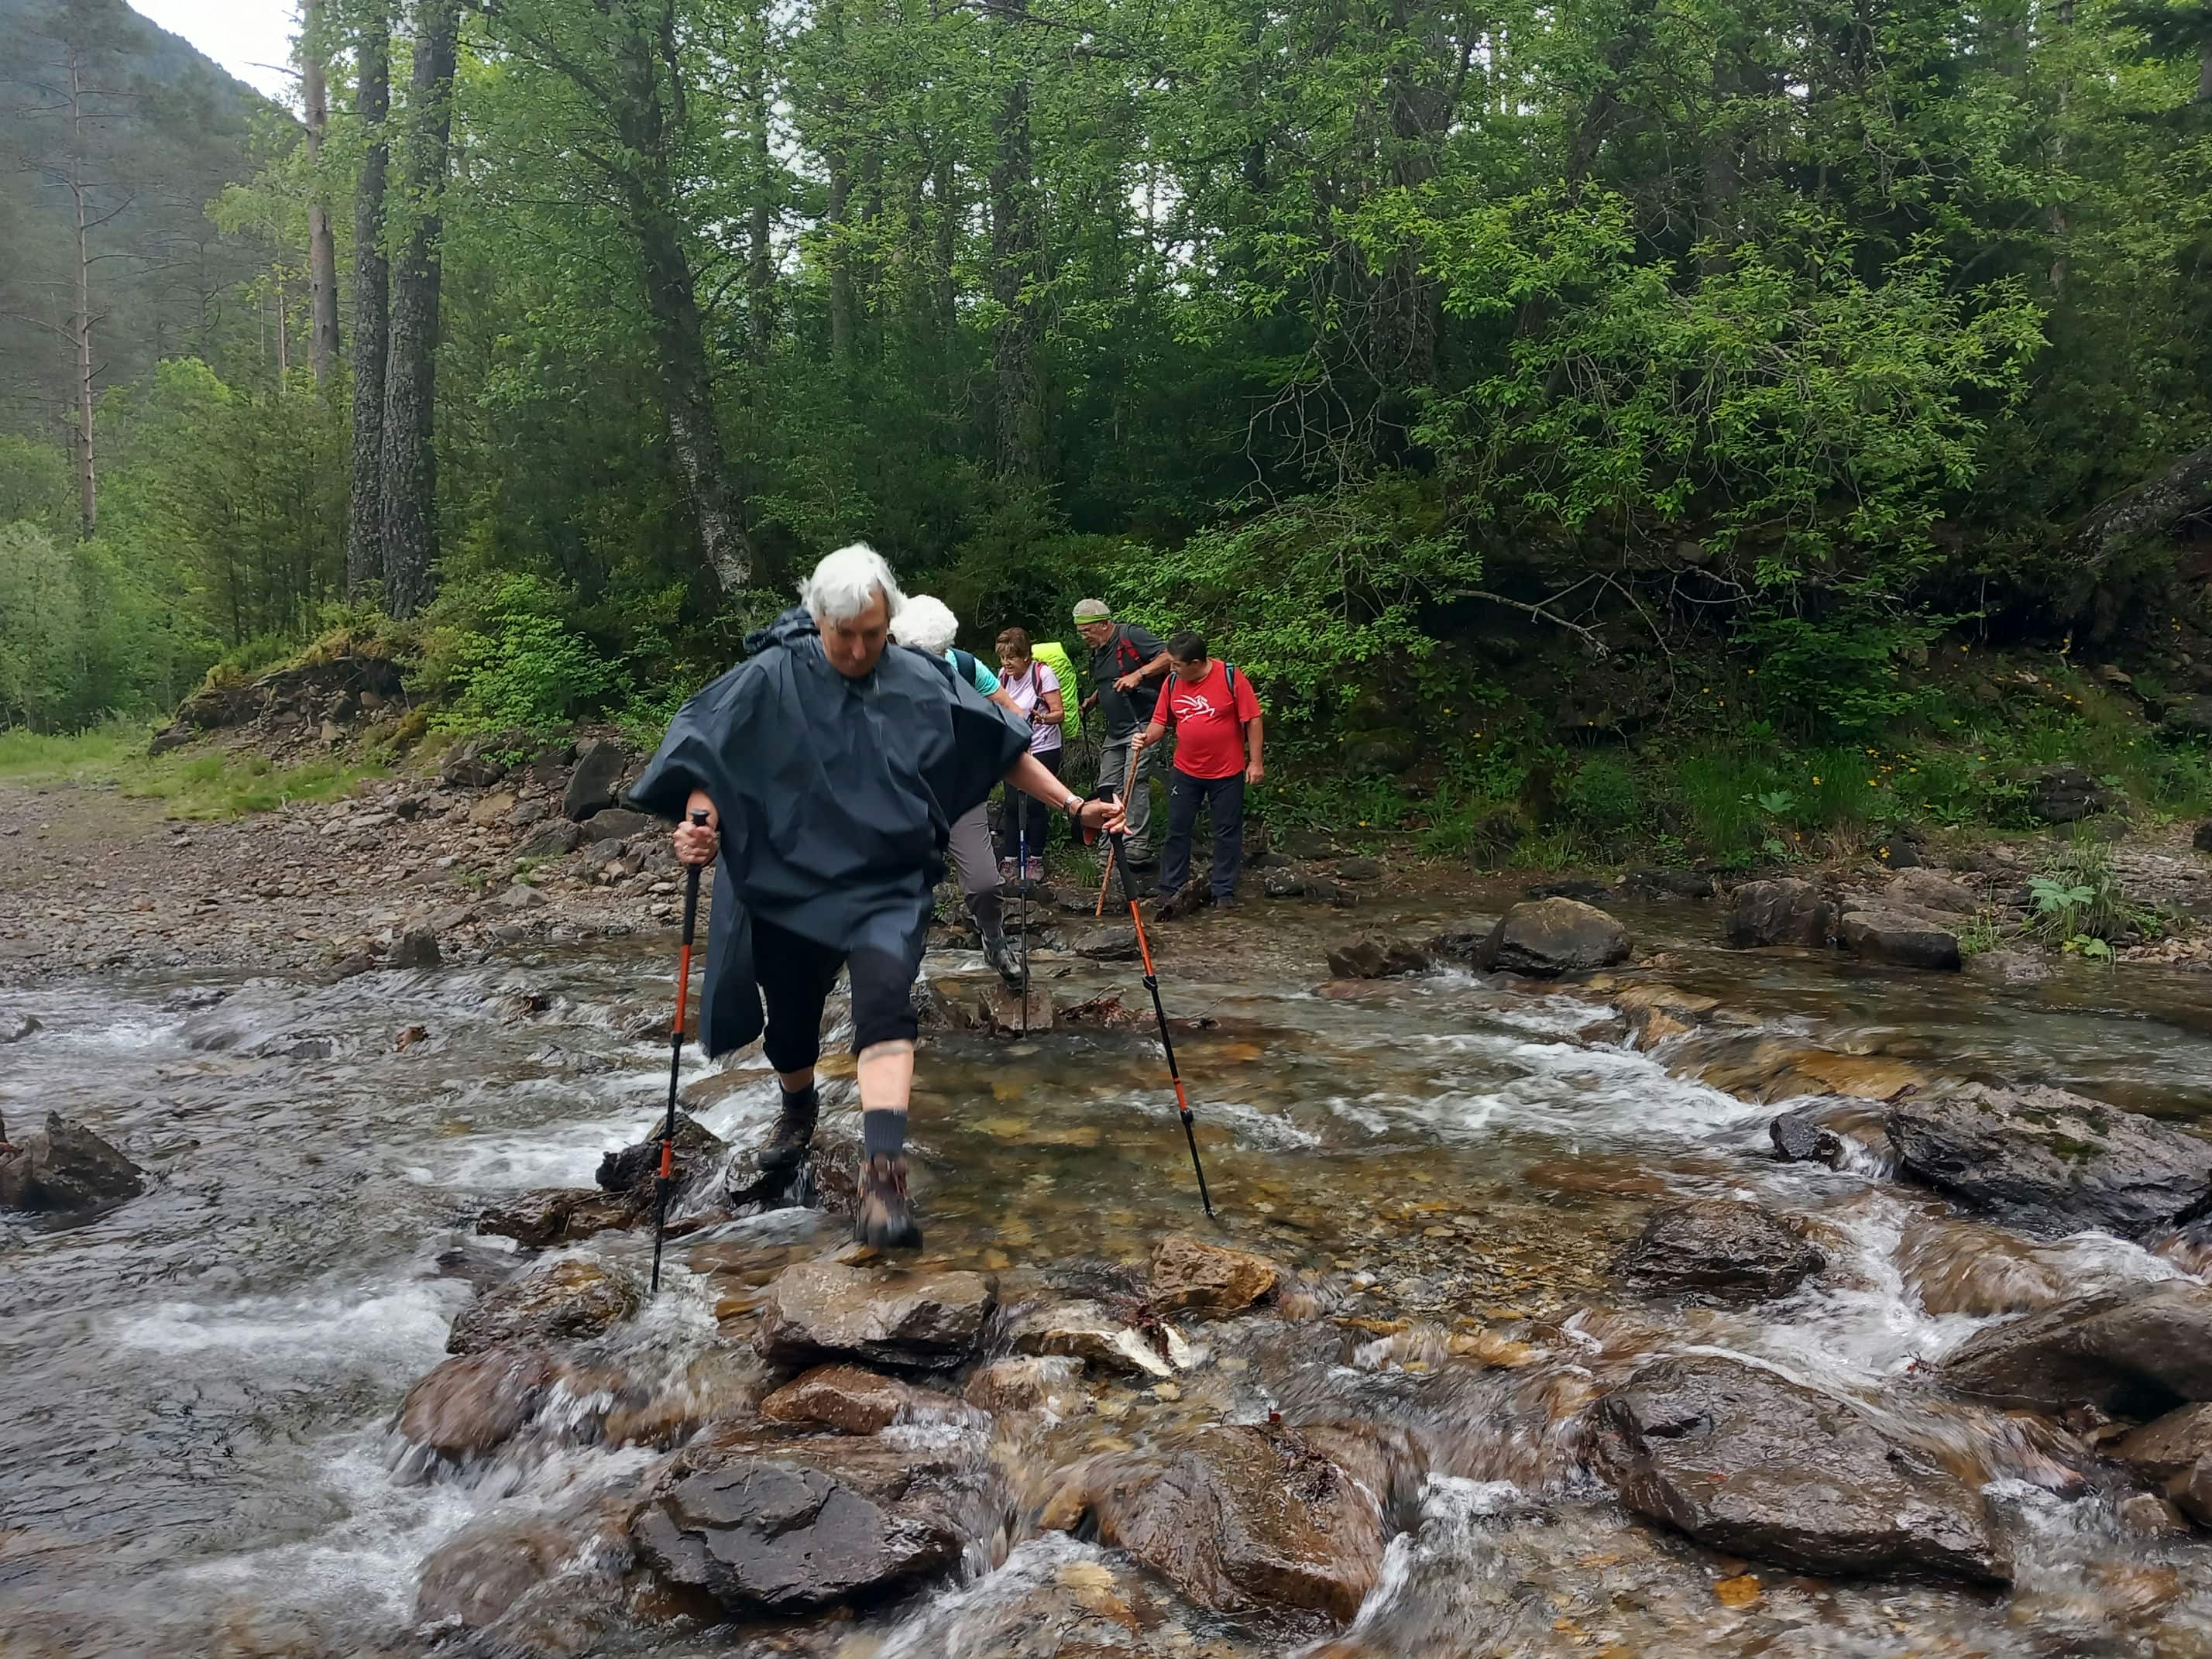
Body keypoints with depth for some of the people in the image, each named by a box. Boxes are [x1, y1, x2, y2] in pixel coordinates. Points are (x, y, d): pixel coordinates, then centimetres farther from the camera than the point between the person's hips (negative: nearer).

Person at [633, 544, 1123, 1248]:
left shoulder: (925, 682, -4)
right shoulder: (770, 682, -9)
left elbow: (1004, 746, 3)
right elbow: (699, 745, -7)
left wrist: (1074, 806, 0)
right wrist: (698, 820, -25)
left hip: (890, 885, -1)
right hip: (790, 885, 1)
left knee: (884, 1002, -26)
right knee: (788, 1023, 16)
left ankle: (883, 1175, -31)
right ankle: (799, 1111, 51)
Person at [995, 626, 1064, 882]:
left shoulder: (1043, 674, -15)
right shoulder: (1003, 676, 1)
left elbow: (1060, 713, -18)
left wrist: (1042, 718, -37)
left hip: (1044, 750, -4)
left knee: (1035, 804, -5)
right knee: (1012, 804, -1)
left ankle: (1036, 860, 9)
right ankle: (1009, 861, 6)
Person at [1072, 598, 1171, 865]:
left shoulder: (1130, 636, -11)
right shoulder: (1097, 652, 15)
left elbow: (1169, 656, -19)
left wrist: (1139, 674, -26)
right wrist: (1089, 703, 12)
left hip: (1141, 725, -9)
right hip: (1115, 730, 9)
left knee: (1135, 783, -14)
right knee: (1107, 787, 7)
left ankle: (1137, 847, -12)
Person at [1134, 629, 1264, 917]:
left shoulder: (1230, 677, -16)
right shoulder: (1172, 683, -4)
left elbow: (1253, 720, -11)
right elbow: (1160, 722, 3)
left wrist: (1255, 762, -11)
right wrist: (1147, 738, -18)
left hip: (1227, 773, -3)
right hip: (1186, 772, 3)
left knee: (1227, 833, 8)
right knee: (1177, 831, 8)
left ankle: (1224, 893, 19)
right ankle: (1170, 891, 18)